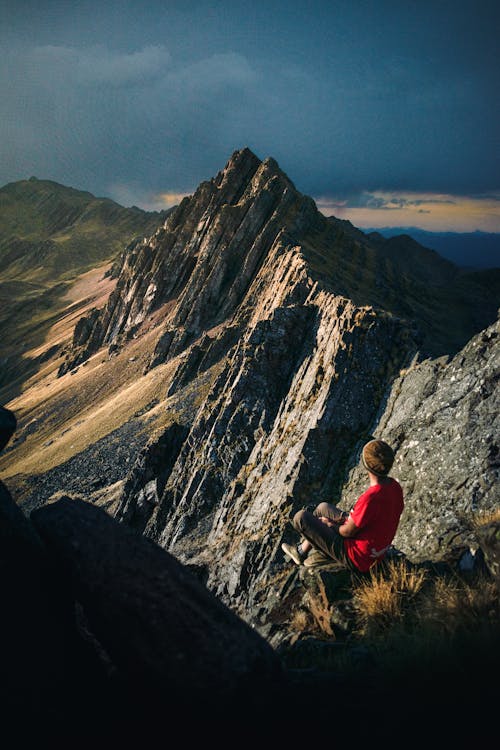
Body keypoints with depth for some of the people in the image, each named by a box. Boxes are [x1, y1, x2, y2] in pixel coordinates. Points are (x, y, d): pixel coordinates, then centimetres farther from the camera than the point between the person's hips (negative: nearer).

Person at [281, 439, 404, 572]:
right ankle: (302, 550, 33)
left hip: (357, 560, -9)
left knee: (301, 517, -3)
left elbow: (348, 532, -22)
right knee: (323, 507, 23)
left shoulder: (369, 498, -36)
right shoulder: (396, 487, -9)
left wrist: (331, 525, -1)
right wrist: (349, 517, 5)